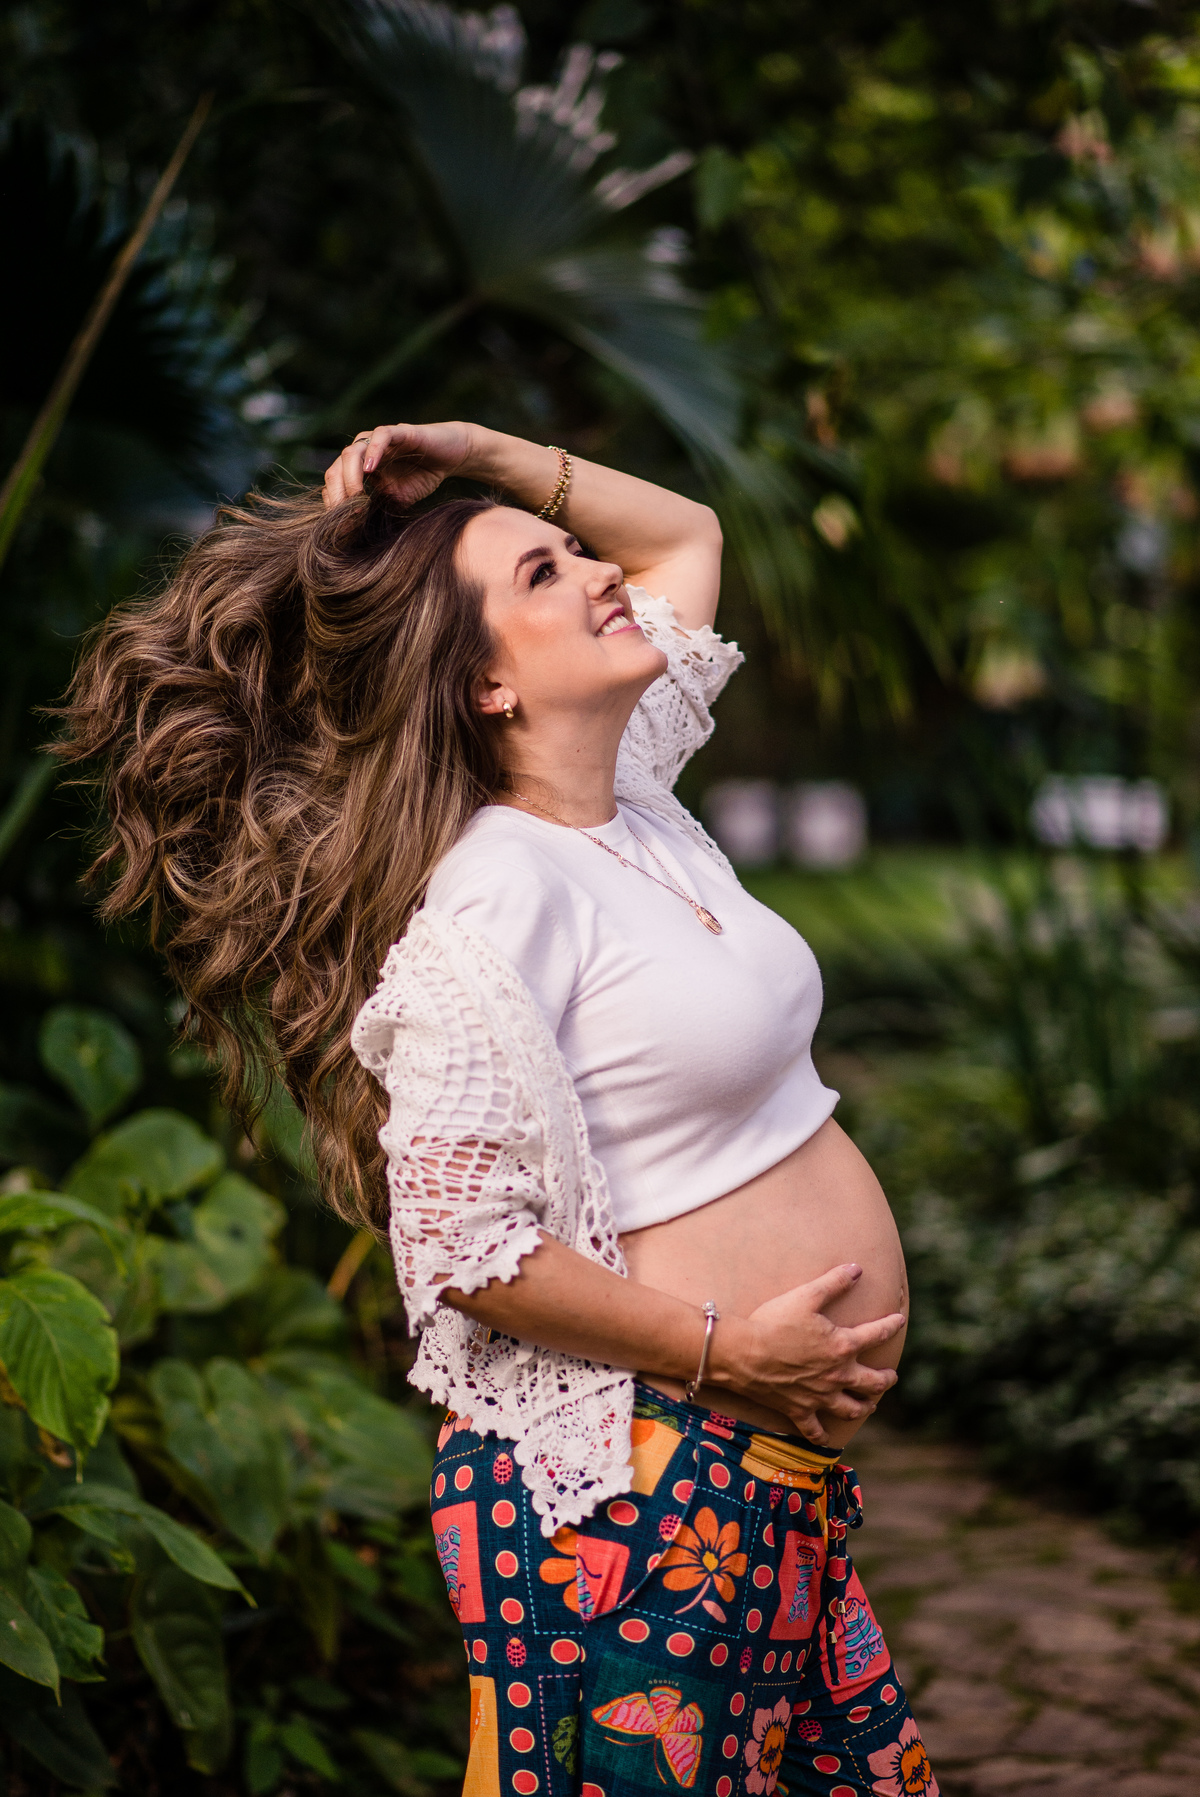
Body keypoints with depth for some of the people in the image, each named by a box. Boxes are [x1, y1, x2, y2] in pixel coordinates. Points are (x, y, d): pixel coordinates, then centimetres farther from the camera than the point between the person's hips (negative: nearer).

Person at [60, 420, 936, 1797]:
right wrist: (725, 1347, -14)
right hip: (636, 1480, -9)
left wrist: (483, 453, 9)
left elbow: (685, 536, 24)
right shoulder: (491, 898, -17)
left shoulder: (630, 800, 9)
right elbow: (463, 1241, -21)